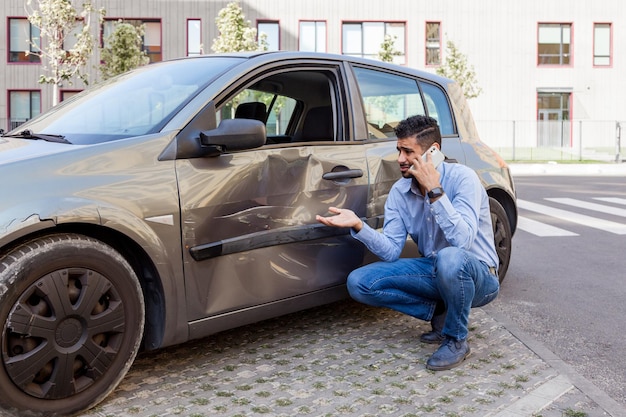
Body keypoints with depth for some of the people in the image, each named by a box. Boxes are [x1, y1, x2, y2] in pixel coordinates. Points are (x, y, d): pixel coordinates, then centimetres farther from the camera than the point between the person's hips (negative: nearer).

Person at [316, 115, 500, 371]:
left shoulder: (461, 177, -19)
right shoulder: (399, 192, -2)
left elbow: (463, 240, -32)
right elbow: (392, 251, -9)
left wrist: (435, 191, -34)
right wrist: (358, 226, -25)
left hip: (478, 275, -5)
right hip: (433, 271, 6)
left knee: (450, 258, -41)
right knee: (359, 282, -11)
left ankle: (456, 340, -14)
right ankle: (439, 312, 2)